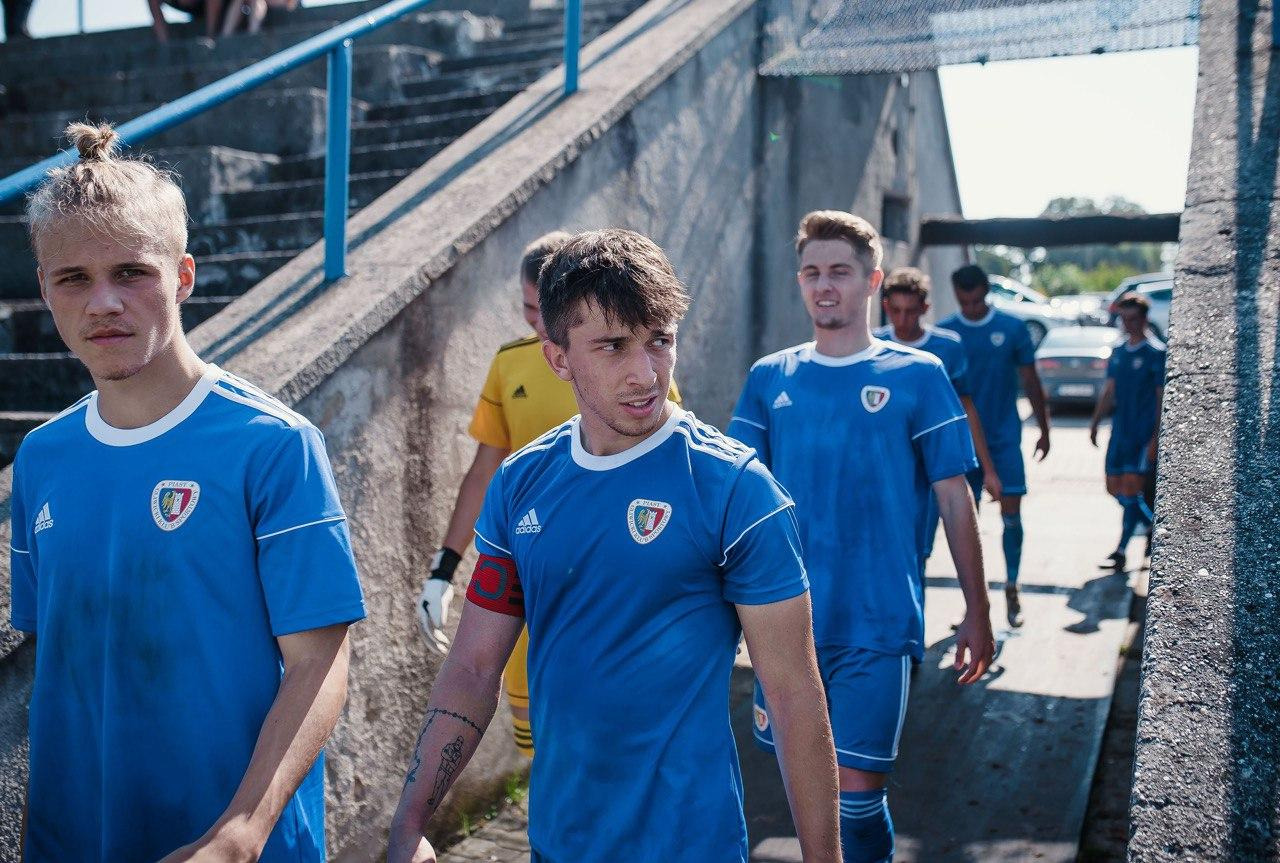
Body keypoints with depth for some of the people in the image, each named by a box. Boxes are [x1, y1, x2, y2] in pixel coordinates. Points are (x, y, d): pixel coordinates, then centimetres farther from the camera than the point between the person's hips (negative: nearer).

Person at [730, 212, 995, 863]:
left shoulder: (917, 376, -2)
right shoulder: (769, 380, 5)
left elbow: (954, 500, 1)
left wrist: (977, 613, 1)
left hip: (877, 624, -3)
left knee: (854, 794, -4)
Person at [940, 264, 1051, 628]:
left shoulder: (1012, 328, -1)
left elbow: (1031, 382, 6)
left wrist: (1044, 430, 7)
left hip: (1005, 437, 0)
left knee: (1011, 515, -3)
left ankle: (1011, 589, 14)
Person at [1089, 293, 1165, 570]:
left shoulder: (1156, 353, -8)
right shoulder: (1118, 352, 11)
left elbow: (1162, 398, -9)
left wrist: (1156, 438, -13)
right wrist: (1095, 422, 10)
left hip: (1144, 434, -7)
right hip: (1120, 430, 7)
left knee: (1130, 488, -9)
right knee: (1115, 488, 8)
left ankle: (1121, 552, -1)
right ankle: (1152, 525, 31)